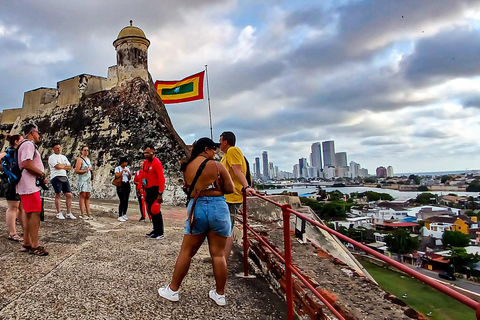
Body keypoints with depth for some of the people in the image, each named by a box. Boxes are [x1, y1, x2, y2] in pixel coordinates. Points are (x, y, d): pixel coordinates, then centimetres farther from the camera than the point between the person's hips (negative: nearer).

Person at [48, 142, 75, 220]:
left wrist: (61, 166, -3)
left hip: (64, 177, 6)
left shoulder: (64, 157, 21)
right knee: (58, 195, -4)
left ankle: (69, 213, 7)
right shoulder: (52, 157, 0)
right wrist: (64, 165, 4)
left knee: (69, 195, 1)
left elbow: (69, 167, 13)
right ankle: (58, 213, 4)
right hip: (56, 177, -6)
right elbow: (57, 166, -15)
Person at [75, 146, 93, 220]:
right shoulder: (79, 159, -5)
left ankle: (88, 213, 8)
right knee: (82, 195, -8)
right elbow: (77, 171, -12)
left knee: (87, 196, 7)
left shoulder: (88, 159, 19)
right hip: (82, 179, -7)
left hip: (88, 180, 7)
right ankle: (82, 214, -7)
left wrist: (92, 179, 16)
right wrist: (85, 171, -25)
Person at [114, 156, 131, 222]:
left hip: (127, 184, 6)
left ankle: (124, 214, 19)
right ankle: (120, 216, -6)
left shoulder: (127, 168, 13)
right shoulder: (117, 168, -2)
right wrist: (122, 171, -18)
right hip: (121, 185, -5)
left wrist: (129, 174, -5)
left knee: (126, 200, 6)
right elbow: (117, 176, -17)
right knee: (122, 200, -11)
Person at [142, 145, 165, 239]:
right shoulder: (146, 162, 11)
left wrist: (160, 194, -25)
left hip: (155, 189, -9)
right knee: (150, 211, 14)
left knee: (156, 211, -6)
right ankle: (155, 230, 25)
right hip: (148, 189, 9)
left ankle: (160, 233, 3)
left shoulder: (156, 163, -16)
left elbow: (162, 179, -21)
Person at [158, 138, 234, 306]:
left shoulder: (187, 167, 4)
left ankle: (173, 290, 24)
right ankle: (220, 294, 19)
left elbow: (190, 188, 10)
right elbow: (230, 189, -4)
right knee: (218, 254, 7)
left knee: (186, 252, 13)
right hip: (218, 208, -2)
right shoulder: (217, 166, -7)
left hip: (196, 208, 2)